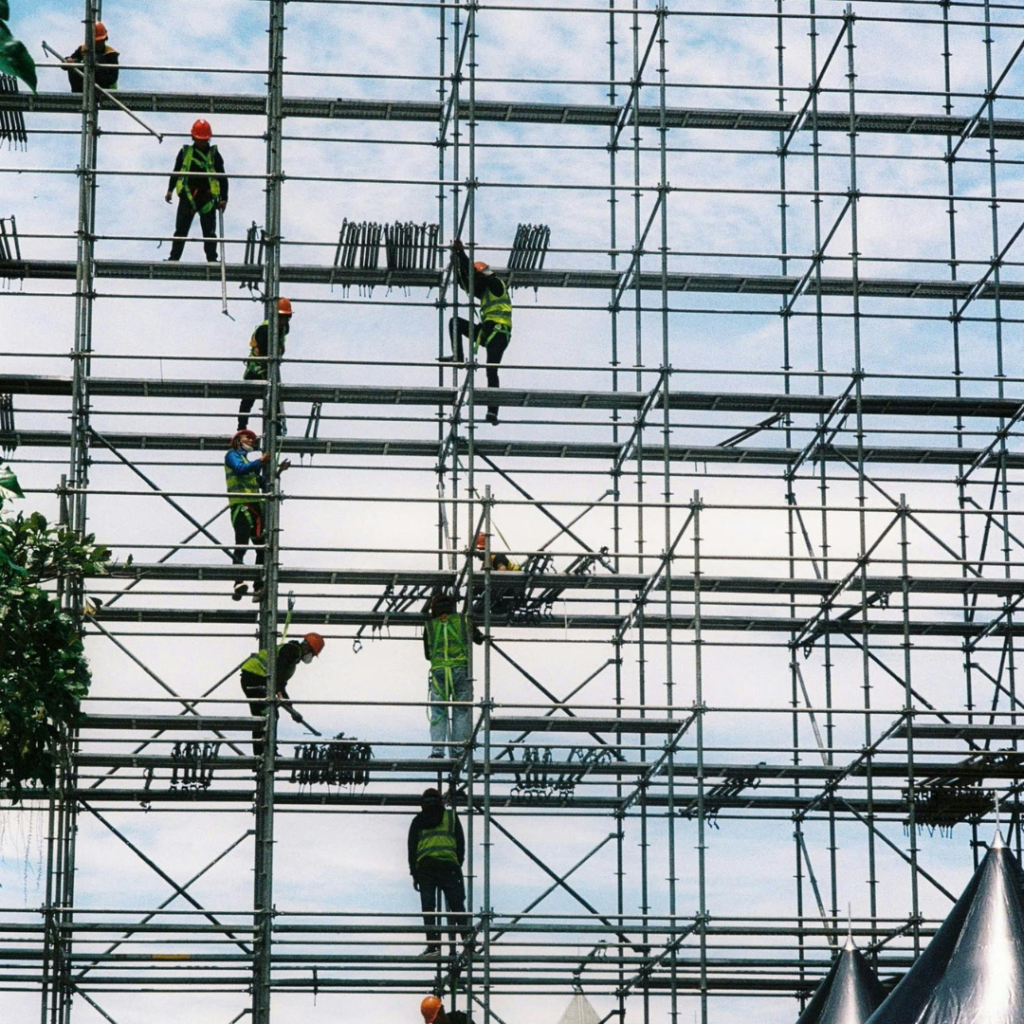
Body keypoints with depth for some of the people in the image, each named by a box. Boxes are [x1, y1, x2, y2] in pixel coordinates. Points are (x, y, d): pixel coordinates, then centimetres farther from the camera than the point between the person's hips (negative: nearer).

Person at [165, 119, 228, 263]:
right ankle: (174, 257, 1)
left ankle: (212, 259, 6)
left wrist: (224, 198, -1)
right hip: (188, 196, 1)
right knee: (181, 229, -1)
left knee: (209, 231, 2)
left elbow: (222, 177, 6)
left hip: (208, 196, -1)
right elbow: (176, 172, 17)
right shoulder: (185, 152, 9)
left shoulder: (214, 154, 6)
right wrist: (170, 190, 9)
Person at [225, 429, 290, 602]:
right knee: (241, 544, -20)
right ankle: (239, 583, -31)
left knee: (262, 547, 0)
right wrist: (260, 462, -11)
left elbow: (264, 484, 30)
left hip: (255, 506, 8)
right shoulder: (232, 455, 10)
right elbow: (239, 469, -11)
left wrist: (278, 471, 21)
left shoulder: (250, 463, 32)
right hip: (241, 505, -8)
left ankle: (259, 588, -4)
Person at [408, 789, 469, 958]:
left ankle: (433, 944, -9)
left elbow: (411, 848, 12)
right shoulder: (451, 817, 14)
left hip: (424, 867, 1)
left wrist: (414, 874, 13)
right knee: (456, 904, 0)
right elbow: (461, 843, 8)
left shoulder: (418, 821, 16)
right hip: (448, 865, -1)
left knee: (428, 907, 0)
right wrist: (458, 865, 11)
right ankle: (466, 935, -18)